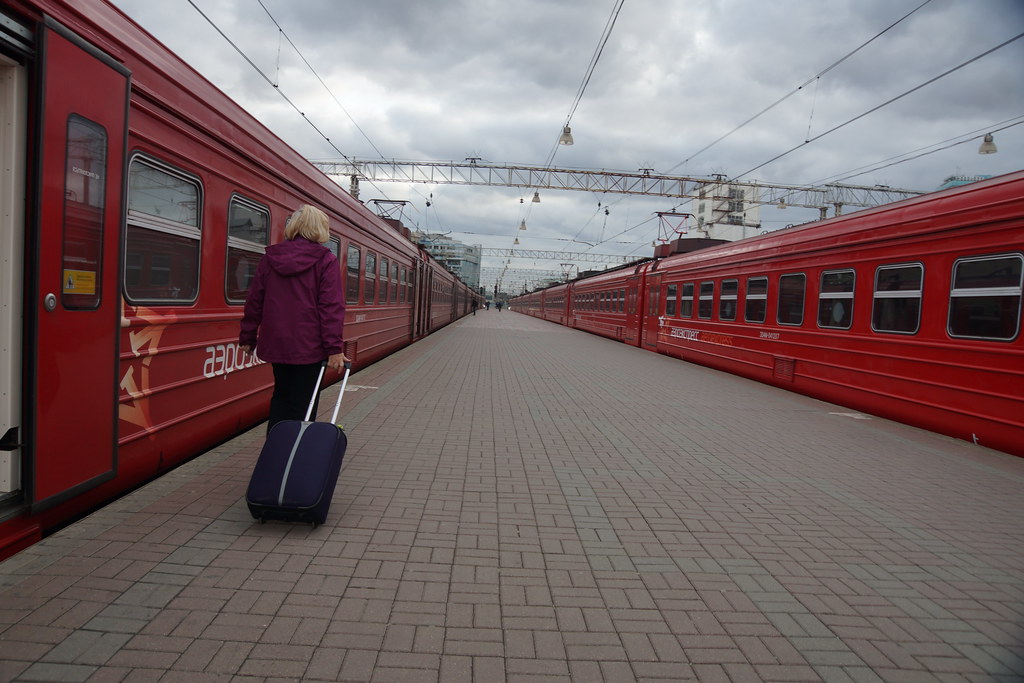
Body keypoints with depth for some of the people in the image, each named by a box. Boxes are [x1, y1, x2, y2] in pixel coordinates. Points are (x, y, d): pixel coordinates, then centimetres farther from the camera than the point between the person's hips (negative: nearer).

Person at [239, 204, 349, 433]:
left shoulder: (270, 257, 6)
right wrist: (334, 348, -16)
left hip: (275, 342, 5)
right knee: (302, 404, 3)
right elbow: (331, 307, -15)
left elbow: (255, 300, 8)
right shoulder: (326, 260, -8)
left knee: (281, 396, 21)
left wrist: (247, 337, 15)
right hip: (309, 345, -5)